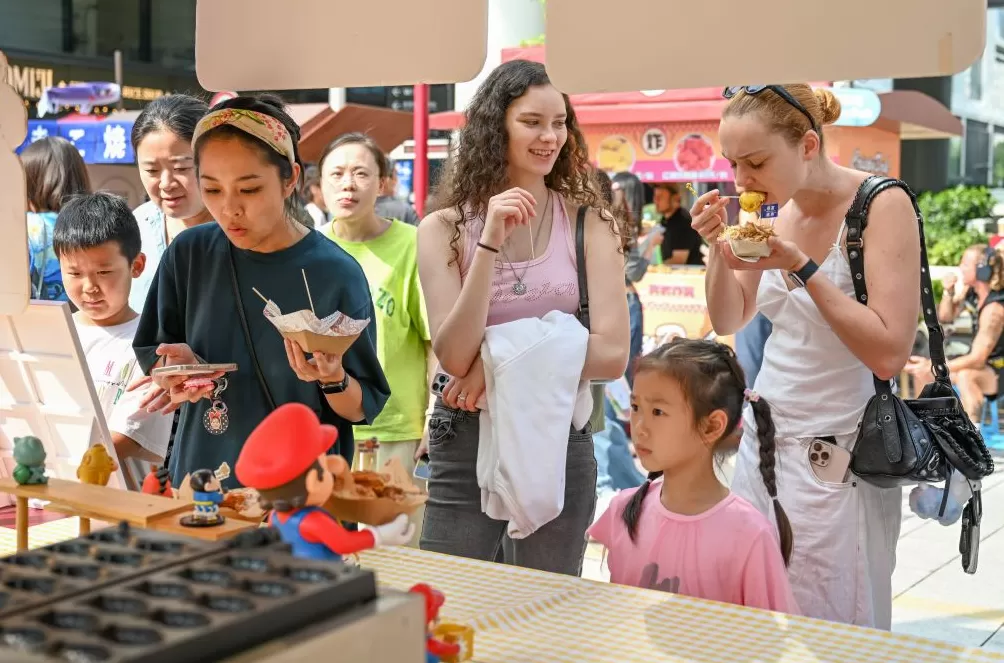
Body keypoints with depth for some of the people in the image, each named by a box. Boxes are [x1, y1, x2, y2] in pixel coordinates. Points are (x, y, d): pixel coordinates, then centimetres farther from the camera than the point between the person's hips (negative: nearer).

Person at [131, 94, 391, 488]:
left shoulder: (336, 273, -13)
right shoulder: (187, 255, -4)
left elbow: (363, 409, -7)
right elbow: (154, 357, 7)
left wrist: (333, 380, -26)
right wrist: (179, 367, -14)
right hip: (200, 478, 3)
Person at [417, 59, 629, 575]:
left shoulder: (589, 222, -3)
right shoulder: (444, 229, -2)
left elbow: (612, 354, -10)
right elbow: (454, 357, -13)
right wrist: (491, 242, -20)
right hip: (467, 443, 0)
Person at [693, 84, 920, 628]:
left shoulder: (881, 205, -14)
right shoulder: (778, 211, 4)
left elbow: (889, 353, -20)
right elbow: (728, 322, 12)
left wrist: (800, 267, -22)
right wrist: (721, 248, -6)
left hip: (835, 457, -6)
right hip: (763, 441, 6)